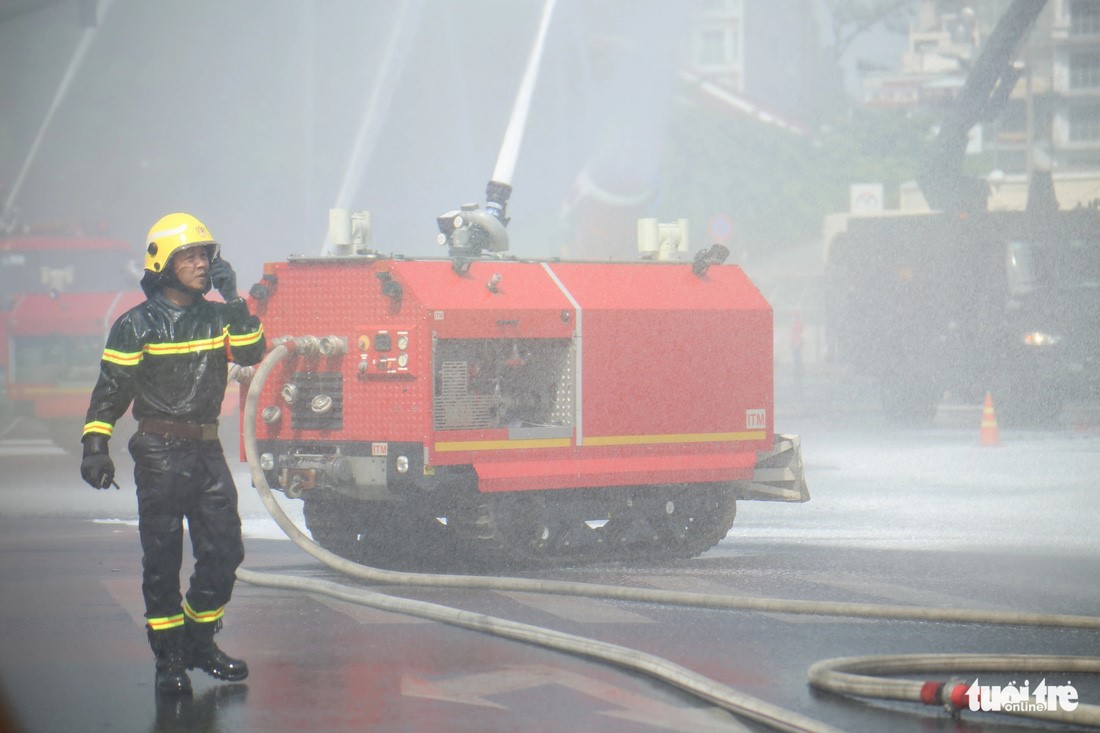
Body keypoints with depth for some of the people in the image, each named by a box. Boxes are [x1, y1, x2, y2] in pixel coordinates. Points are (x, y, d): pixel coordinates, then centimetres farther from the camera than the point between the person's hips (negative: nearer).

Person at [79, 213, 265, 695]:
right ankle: (168, 657, 7)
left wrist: (235, 302, -11)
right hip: (160, 454, -5)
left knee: (224, 550, 4)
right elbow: (110, 390, -6)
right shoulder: (138, 325, -5)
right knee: (162, 559, 0)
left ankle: (199, 641, 20)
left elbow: (251, 354, -5)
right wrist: (95, 445, -13)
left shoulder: (216, 317, 9)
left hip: (207, 449, 5)